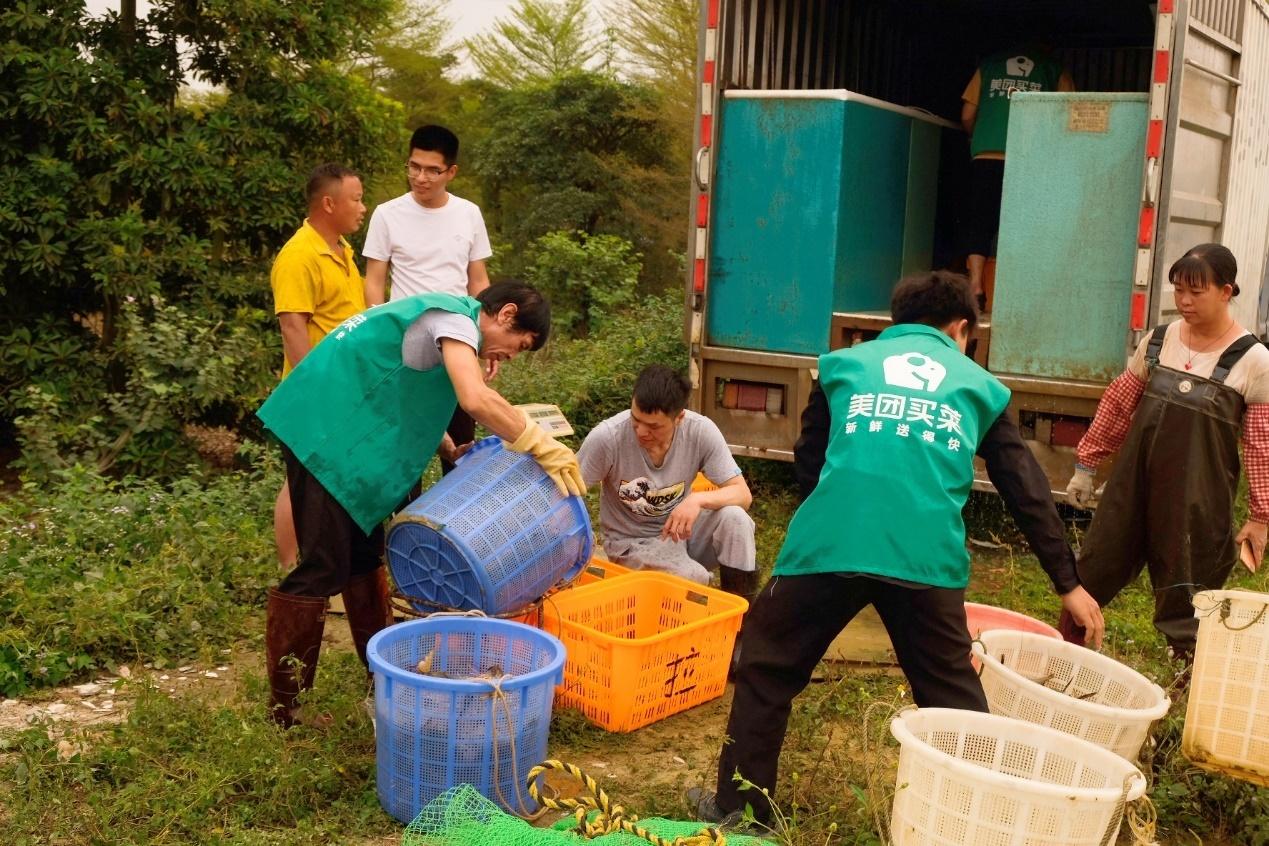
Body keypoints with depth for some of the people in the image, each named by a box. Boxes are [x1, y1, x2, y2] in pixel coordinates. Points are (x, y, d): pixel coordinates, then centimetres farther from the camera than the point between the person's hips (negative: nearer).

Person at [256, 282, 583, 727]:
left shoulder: (444, 315, 18)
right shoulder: (455, 317, -13)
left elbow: (412, 399, 20)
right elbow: (476, 400, -29)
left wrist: (452, 451, 7)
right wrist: (543, 447, -20)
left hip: (339, 429, 11)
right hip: (322, 428, -11)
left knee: (365, 553, 16)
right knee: (324, 566, -7)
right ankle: (284, 706, 1)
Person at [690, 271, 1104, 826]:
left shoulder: (845, 362, 22)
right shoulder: (979, 384, 22)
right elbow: (1027, 491, 22)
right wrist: (1068, 583, 28)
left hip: (829, 544, 0)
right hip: (928, 558, 0)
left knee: (768, 671, 17)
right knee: (952, 696, 16)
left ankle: (740, 810, 23)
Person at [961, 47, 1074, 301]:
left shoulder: (989, 65, 20)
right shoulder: (1054, 71, 16)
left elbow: (967, 116, 16)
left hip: (985, 156, 1)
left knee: (980, 223, 2)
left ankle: (975, 286, -8)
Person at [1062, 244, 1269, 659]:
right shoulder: (1158, 341, 3)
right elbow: (1117, 407, 10)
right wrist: (1086, 465, 12)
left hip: (1198, 497, -4)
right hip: (1134, 482, 4)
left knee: (1187, 587, 4)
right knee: (1100, 564, 11)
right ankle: (1064, 640, 28)